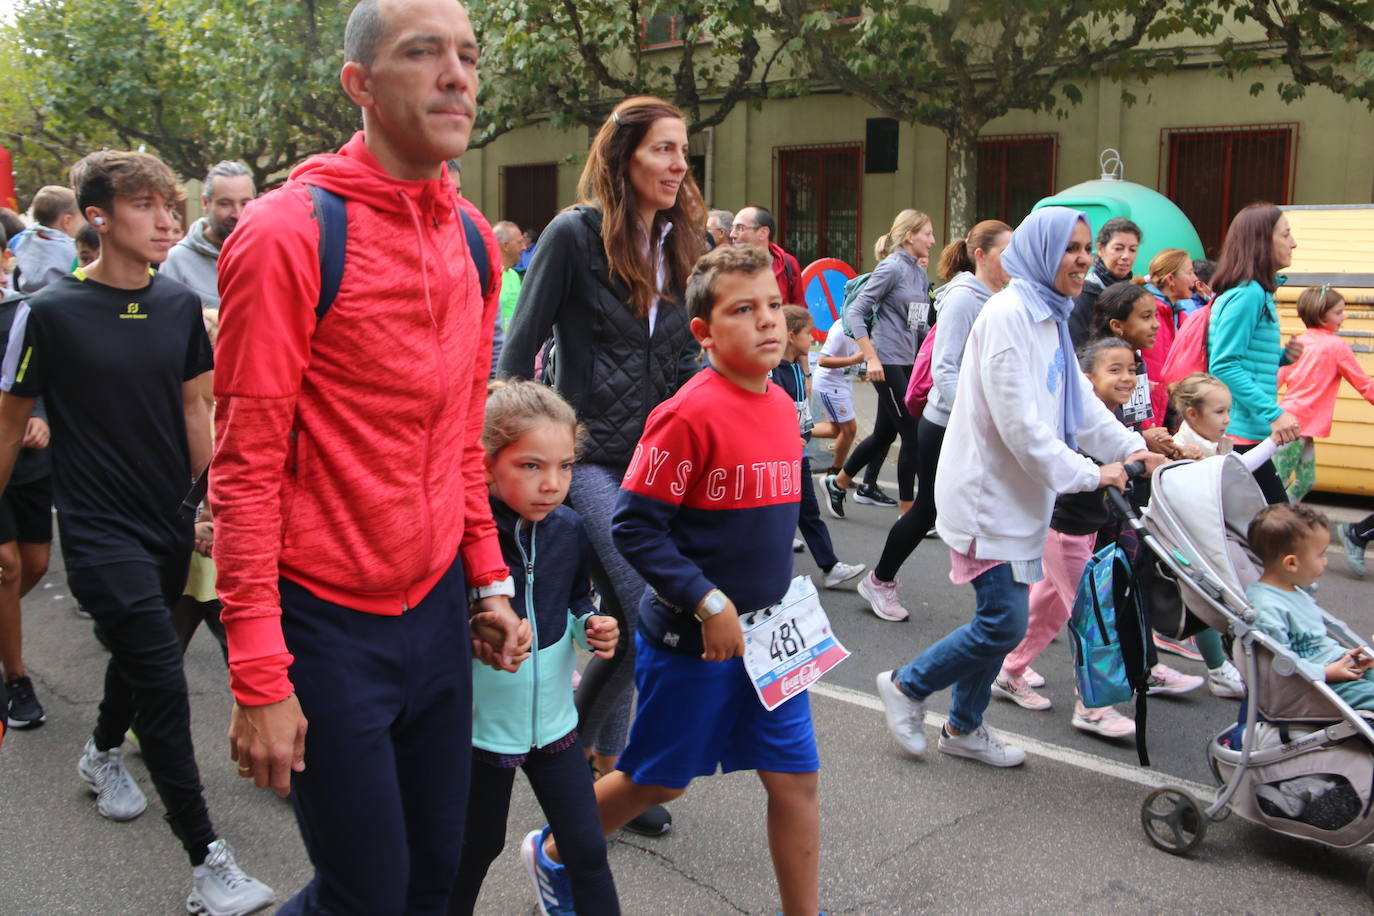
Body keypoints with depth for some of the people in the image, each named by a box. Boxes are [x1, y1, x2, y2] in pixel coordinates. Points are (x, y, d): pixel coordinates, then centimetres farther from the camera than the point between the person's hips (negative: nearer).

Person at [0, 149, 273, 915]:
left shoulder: (181, 304, 1)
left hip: (169, 520, 5)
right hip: (100, 527, -5)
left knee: (139, 651, 23)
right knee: (162, 676, -11)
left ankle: (104, 753, 54)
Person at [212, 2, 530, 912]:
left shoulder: (475, 239, 6)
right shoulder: (287, 232, -14)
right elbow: (246, 467, -15)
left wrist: (490, 580, 11)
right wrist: (259, 678, -16)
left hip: (439, 606, 6)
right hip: (330, 622, -6)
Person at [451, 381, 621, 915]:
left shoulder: (569, 531, -6)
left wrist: (591, 628, -10)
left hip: (553, 720, 4)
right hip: (482, 724, -3)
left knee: (588, 850, 8)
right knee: (475, 849, 19)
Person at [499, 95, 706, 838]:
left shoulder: (678, 242, 11)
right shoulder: (575, 234, -8)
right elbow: (520, 350, -7)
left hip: (654, 460, 6)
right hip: (587, 457, -6)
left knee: (626, 618, 10)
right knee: (648, 615, -14)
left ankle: (606, 769, 27)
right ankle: (569, 737, 12)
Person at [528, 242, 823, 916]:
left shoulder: (782, 406, 3)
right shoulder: (691, 414, -21)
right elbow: (633, 526, -20)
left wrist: (776, 598, 13)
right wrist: (708, 603, -22)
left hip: (768, 634, 6)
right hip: (690, 638, -6)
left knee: (795, 777, 8)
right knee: (658, 780, 13)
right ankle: (552, 855, 38)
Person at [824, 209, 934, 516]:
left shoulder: (920, 273, 13)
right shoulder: (891, 267, -10)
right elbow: (855, 312, -15)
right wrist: (872, 358, -20)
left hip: (908, 363, 8)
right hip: (888, 364, -8)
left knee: (885, 433, 15)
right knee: (912, 435, -6)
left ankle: (838, 482, 33)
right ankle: (908, 512, 4)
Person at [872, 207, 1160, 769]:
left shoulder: (1049, 317, 13)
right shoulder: (1008, 314, -18)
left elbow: (1079, 401, 18)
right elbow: (1019, 424, -23)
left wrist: (1130, 446, 4)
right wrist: (1089, 474, -18)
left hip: (1019, 495, 10)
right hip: (988, 495, -10)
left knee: (1001, 621, 14)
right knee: (1003, 626, -7)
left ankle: (964, 728, 29)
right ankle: (906, 686, 13)